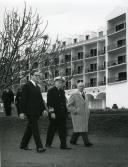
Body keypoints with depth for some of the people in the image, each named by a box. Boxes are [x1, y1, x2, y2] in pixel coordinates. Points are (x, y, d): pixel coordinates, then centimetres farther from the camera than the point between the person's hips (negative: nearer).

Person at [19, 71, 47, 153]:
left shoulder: (37, 87, 18)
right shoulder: (27, 86, -7)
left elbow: (40, 99, 19)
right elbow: (23, 99, -10)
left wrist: (44, 109, 8)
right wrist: (22, 112, -14)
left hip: (37, 112, 8)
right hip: (30, 111, -8)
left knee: (30, 128, 13)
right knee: (35, 129, -9)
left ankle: (23, 145, 23)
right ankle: (39, 147, -9)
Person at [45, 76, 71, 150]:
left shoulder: (62, 91, 16)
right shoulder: (51, 91, -5)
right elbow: (49, 103, -11)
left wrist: (65, 112, 13)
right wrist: (52, 112, -18)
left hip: (62, 114, 6)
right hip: (54, 114, -6)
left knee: (63, 129, 1)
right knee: (52, 129, 5)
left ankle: (63, 145, 1)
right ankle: (48, 143, 20)